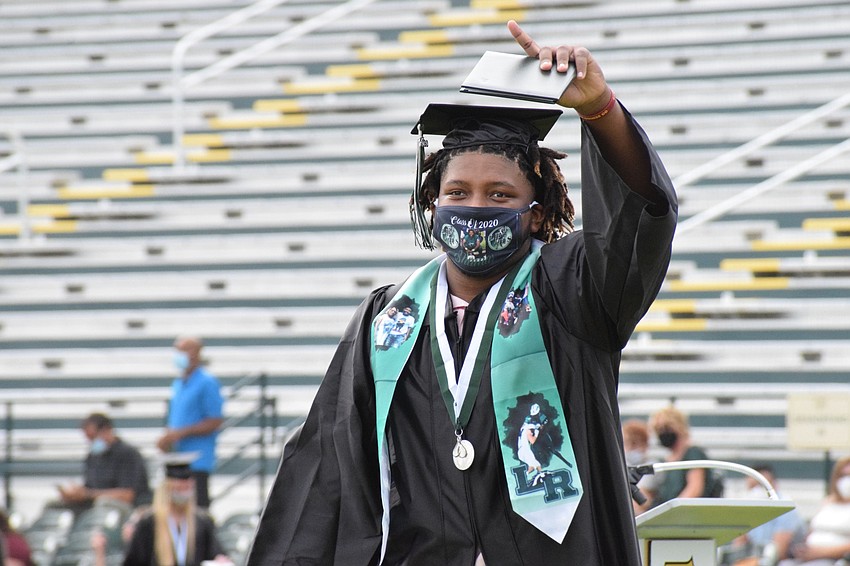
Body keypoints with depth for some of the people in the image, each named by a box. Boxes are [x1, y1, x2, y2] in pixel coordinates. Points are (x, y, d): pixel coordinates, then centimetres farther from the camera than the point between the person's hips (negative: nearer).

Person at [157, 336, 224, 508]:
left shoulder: (207, 383, -9)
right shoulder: (178, 384, 17)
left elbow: (215, 422, -13)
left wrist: (180, 433, -17)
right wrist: (167, 438, 4)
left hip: (197, 461, -8)